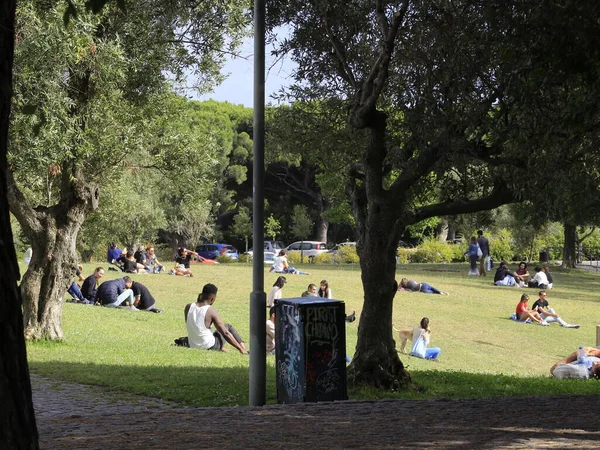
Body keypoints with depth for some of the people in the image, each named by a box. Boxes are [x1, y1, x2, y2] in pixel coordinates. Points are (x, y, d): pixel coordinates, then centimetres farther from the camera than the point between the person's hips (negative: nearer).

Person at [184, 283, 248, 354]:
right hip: (209, 347, -5)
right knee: (228, 327, 18)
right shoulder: (211, 311, -17)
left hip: (193, 346, 5)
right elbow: (225, 333, -16)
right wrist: (240, 349, -11)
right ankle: (245, 352, 19)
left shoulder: (188, 307, -4)